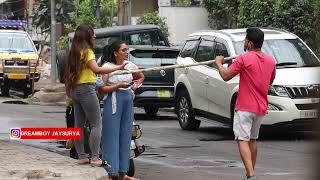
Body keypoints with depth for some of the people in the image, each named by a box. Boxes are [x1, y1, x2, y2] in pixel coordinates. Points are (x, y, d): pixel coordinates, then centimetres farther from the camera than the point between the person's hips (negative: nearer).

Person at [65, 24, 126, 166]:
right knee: (96, 124, -8)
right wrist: (118, 68, -24)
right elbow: (97, 69, -24)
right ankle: (95, 157, -14)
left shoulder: (74, 52, 13)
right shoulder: (87, 51, -12)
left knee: (79, 124, 10)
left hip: (75, 89, 9)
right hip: (87, 89, -9)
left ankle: (82, 156, 12)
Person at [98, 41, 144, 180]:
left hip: (128, 101, 6)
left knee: (125, 136, 8)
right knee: (112, 136, -6)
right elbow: (101, 89, -11)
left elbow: (141, 76, 29)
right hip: (113, 102, -6)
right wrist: (119, 85, -17)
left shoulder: (130, 65, 9)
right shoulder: (107, 67, -8)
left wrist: (136, 85, 10)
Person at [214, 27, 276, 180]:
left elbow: (226, 76, -11)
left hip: (244, 107, -7)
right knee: (253, 140, 19)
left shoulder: (244, 59, -14)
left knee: (243, 140, -9)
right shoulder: (271, 61, 6)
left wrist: (218, 63, 6)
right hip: (261, 108, 7)